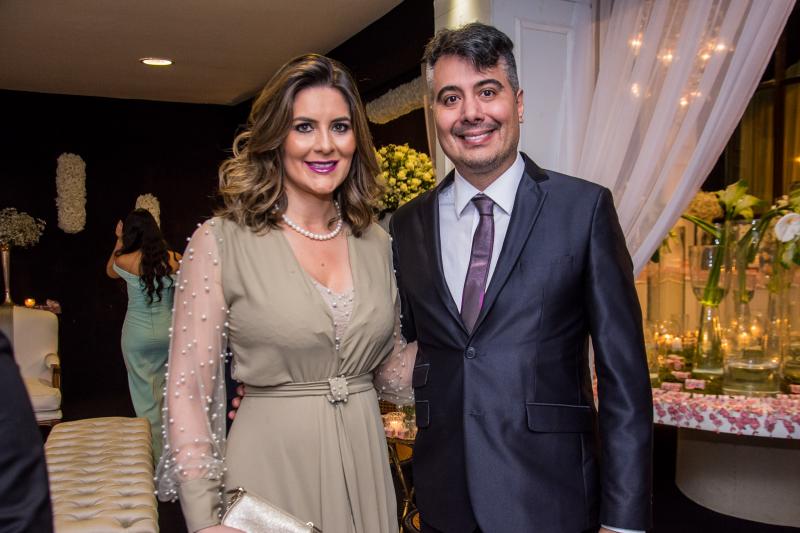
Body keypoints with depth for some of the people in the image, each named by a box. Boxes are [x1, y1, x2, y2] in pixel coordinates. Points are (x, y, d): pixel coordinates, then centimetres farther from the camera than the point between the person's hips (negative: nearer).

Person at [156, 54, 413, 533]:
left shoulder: (376, 243, 3)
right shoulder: (221, 242, -10)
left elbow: (392, 369, 10)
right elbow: (188, 390, -9)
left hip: (363, 466, 4)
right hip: (270, 470, -4)